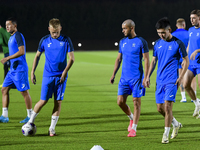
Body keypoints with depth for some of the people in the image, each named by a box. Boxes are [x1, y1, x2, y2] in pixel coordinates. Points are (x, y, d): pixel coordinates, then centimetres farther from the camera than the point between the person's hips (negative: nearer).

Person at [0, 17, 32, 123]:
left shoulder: (18, 36, -12)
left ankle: (30, 116, 4)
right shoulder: (11, 37, 18)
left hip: (20, 69, -10)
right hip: (13, 69, 10)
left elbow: (21, 51, -22)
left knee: (24, 92, -4)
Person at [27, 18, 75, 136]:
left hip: (61, 76, 0)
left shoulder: (66, 40, -1)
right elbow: (37, 56, 12)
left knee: (58, 102, -1)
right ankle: (31, 121, 16)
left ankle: (52, 128, 8)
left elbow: (72, 58, 0)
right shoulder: (44, 40, 1)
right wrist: (33, 72, 5)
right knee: (43, 101, -5)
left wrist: (65, 71, -12)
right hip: (48, 75, 0)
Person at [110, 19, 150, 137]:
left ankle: (133, 128, 3)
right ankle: (132, 118, 25)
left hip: (137, 77, -5)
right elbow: (119, 59, 18)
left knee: (137, 102, -3)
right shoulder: (123, 42, 11)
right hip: (124, 77, 5)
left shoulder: (141, 42, -6)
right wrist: (114, 74, 11)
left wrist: (146, 77, -14)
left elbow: (146, 60, -7)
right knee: (120, 101, -1)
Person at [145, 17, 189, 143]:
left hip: (172, 81, -6)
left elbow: (186, 61, -2)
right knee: (160, 108, 6)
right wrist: (148, 76, 11)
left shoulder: (177, 43, -7)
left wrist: (181, 78, -10)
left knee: (167, 106, -13)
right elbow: (154, 61, 19)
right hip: (160, 81, 6)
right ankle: (176, 124, 30)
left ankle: (166, 134, -4)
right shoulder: (158, 44, 9)